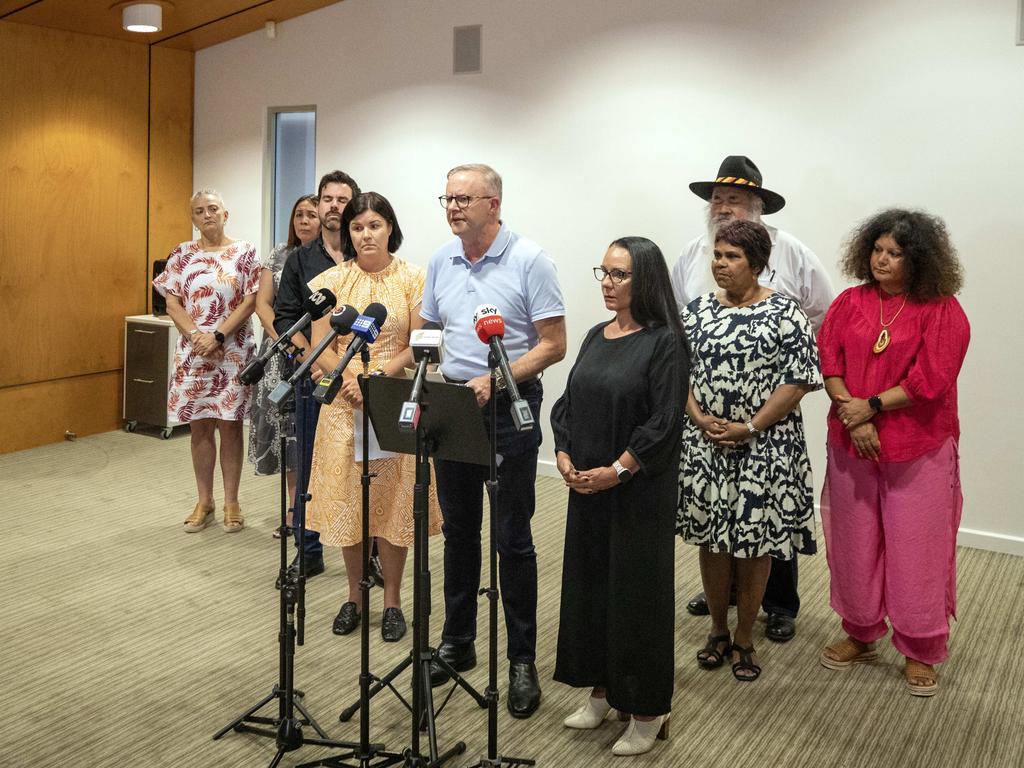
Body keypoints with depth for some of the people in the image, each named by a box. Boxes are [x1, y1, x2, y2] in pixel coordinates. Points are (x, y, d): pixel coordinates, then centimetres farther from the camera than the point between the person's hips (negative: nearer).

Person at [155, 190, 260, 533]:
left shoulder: (244, 252, 0)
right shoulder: (182, 255, 7)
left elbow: (250, 301, -6)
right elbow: (172, 303, 3)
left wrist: (218, 336, -15)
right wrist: (196, 336, -13)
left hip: (233, 352, -2)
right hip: (192, 353, 2)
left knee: (230, 425, 2)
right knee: (199, 426, 7)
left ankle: (231, 502, 13)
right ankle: (204, 502, 18)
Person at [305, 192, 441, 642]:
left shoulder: (412, 279, 0)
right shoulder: (331, 281, 4)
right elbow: (322, 347, -1)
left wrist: (380, 375, -19)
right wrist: (353, 379, -18)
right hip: (344, 403, 2)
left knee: (393, 498, 3)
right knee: (346, 497, 6)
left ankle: (392, 600, 16)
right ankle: (354, 596, 22)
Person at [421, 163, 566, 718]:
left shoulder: (529, 260, -10)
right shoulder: (441, 261, 8)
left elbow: (553, 345, -12)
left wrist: (495, 380, -22)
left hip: (510, 407, -5)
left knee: (512, 538, 0)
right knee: (458, 530, 14)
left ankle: (522, 660, 13)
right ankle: (457, 643, 29)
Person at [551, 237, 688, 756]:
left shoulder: (664, 342, -11)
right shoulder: (596, 337, 10)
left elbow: (665, 421, -17)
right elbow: (568, 402, 12)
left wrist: (616, 471, -18)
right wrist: (564, 456, -2)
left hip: (639, 493, -7)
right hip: (587, 485, 7)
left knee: (636, 591, 1)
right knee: (588, 583, 13)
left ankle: (647, 711, 15)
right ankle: (600, 691, 30)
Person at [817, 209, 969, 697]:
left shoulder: (943, 311, -7)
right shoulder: (850, 303, 4)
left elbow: (929, 381, -14)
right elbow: (827, 362, -3)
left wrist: (871, 407, -15)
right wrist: (853, 418, -15)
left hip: (919, 449, -3)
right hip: (852, 445, 3)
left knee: (916, 547, 5)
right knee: (855, 542, 13)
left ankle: (919, 651, 22)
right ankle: (860, 635, 31)